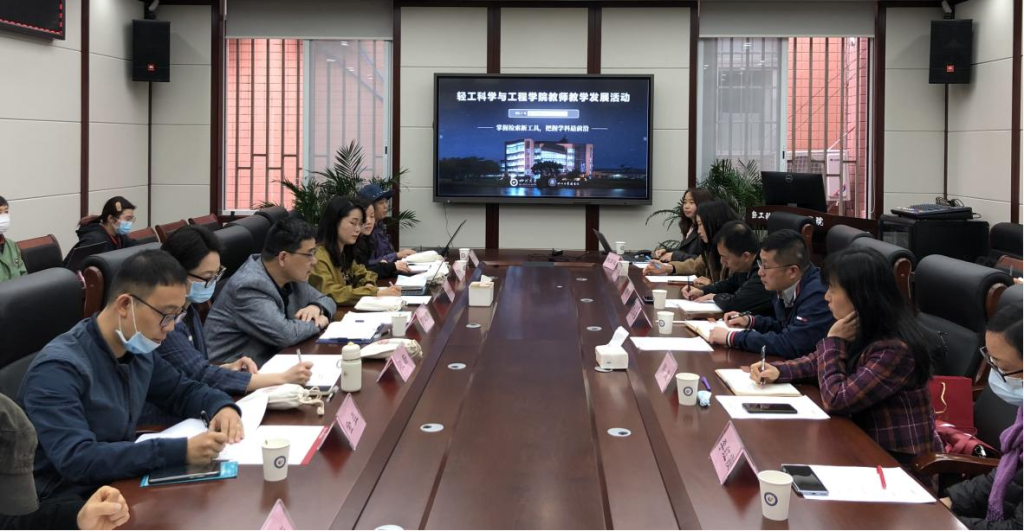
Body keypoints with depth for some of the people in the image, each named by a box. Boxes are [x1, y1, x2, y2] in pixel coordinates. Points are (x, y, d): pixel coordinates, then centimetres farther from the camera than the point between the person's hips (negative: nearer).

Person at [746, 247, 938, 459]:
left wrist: (833, 340, -16)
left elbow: (835, 400, -23)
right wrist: (777, 371, -1)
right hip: (870, 443, 7)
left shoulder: (894, 349, -27)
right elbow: (820, 361, 15)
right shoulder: (865, 332, -1)